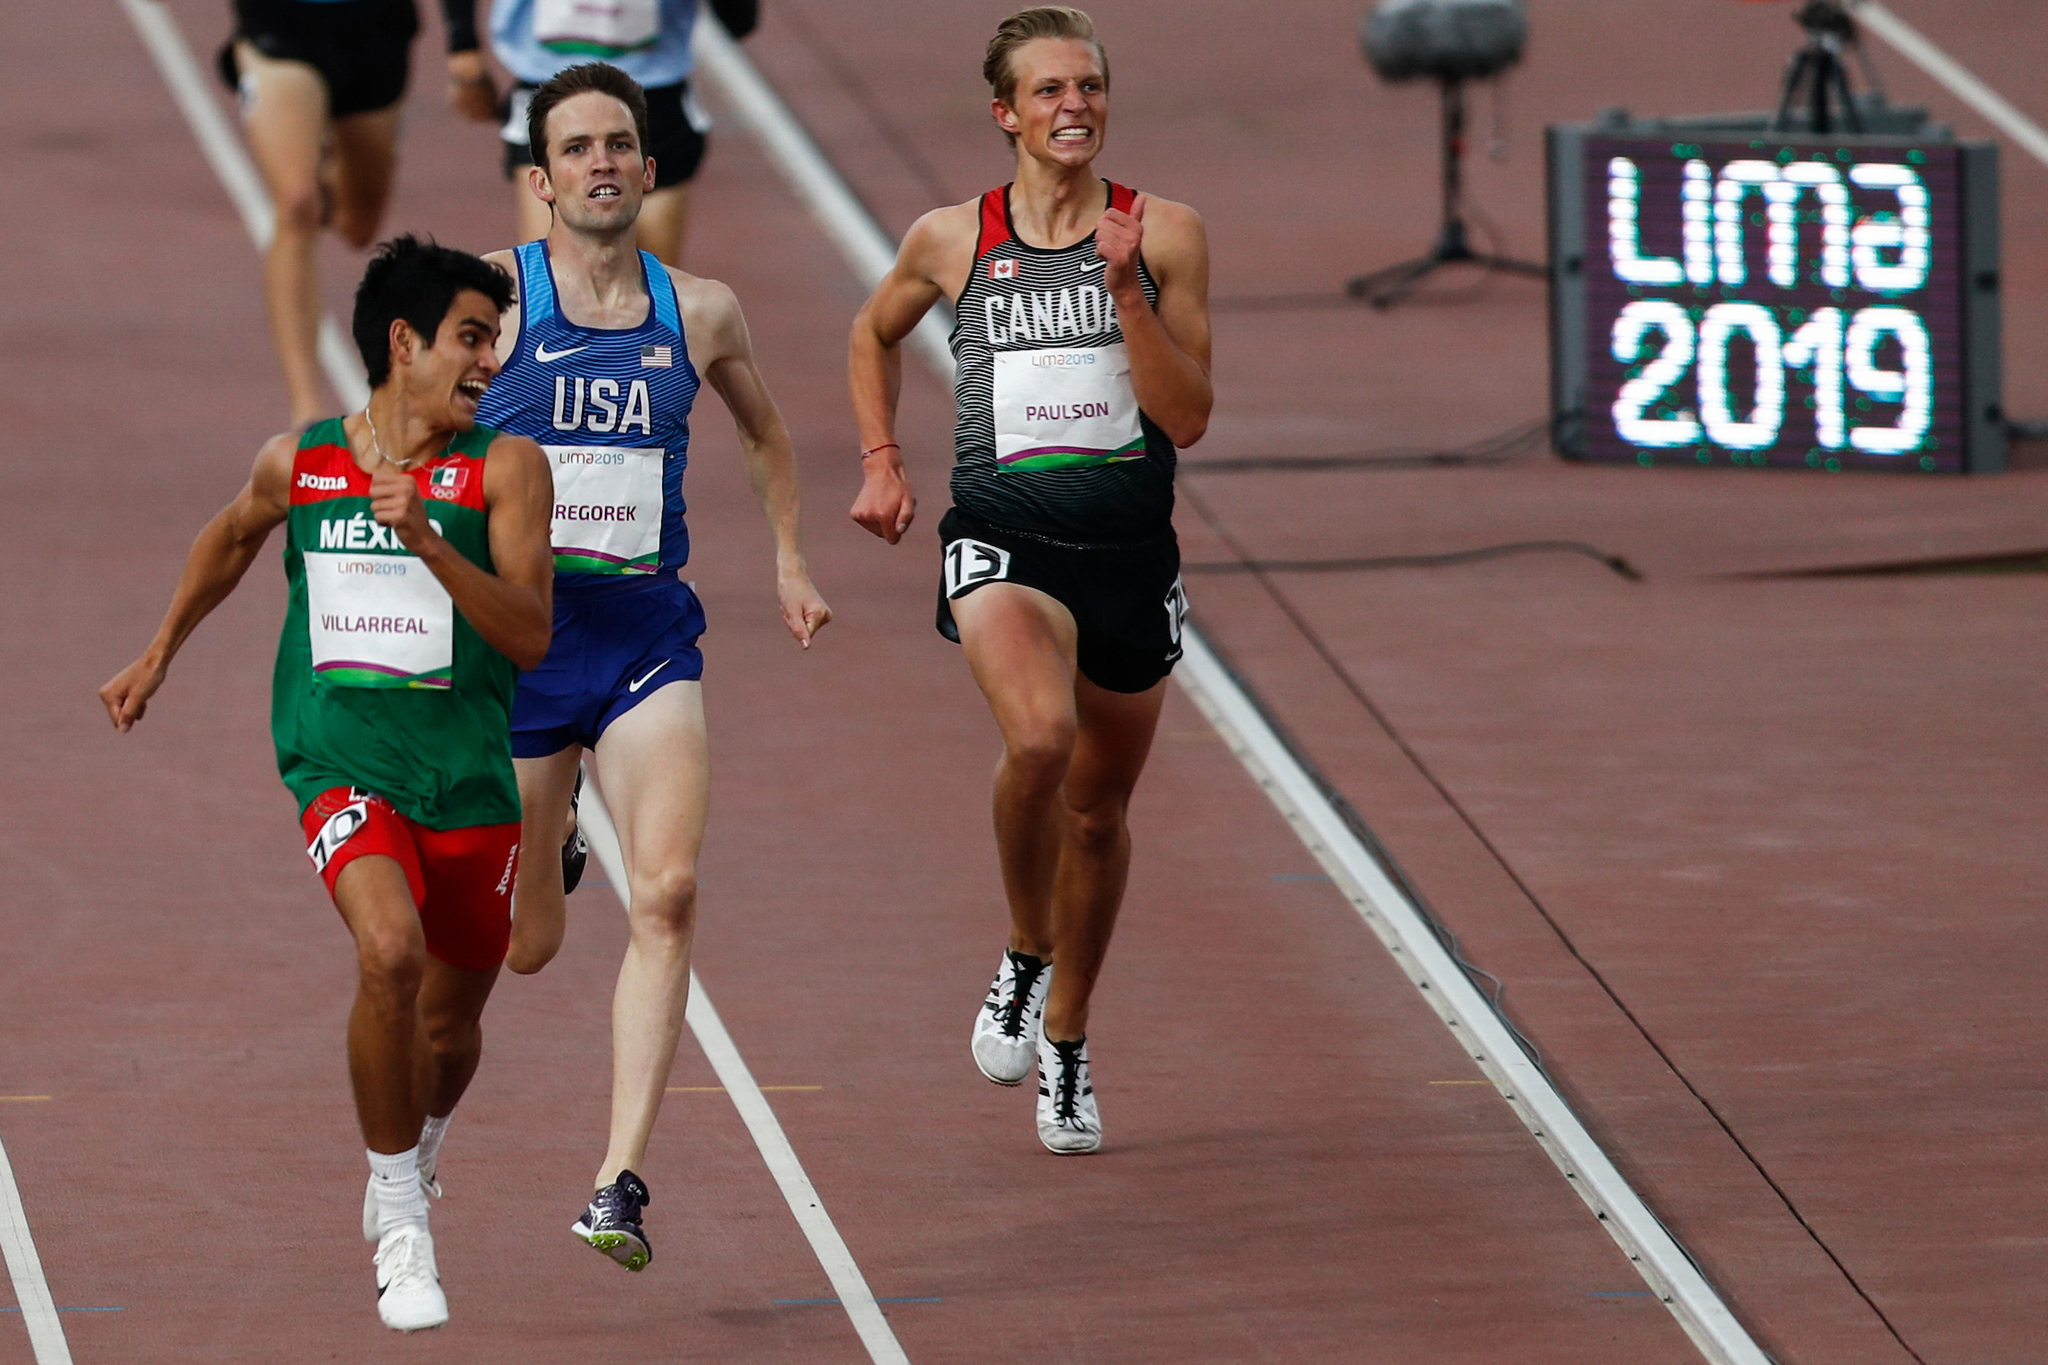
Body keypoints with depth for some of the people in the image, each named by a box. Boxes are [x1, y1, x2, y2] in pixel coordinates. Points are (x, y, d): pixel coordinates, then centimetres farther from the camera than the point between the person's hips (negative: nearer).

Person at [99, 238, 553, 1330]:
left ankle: (417, 1155, 52)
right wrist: (159, 654, 31)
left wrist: (426, 540, -27)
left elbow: (530, 634, -15)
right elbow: (231, 538, 25)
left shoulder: (505, 465, -5)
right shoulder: (299, 463, 1)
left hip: (473, 786, 1)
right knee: (390, 953, -28)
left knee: (451, 1017, 15)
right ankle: (398, 1214, -11)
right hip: (342, 771, -1)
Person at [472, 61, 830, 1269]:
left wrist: (790, 560, 17)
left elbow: (767, 432, 25)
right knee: (526, 944, 8)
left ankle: (622, 1182, -23)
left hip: (649, 636, 1)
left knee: (667, 893, -21)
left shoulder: (701, 312, 5)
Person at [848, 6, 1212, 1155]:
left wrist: (1127, 292, -14)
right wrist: (882, 460, 15)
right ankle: (1025, 962, -6)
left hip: (1128, 540, 2)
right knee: (1039, 735, -30)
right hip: (1002, 533, -2)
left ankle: (1067, 1045, 33)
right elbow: (876, 334, 25)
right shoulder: (952, 241, 3)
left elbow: (1188, 419, -4)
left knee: (1099, 807, 12)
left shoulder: (1163, 234, 1)